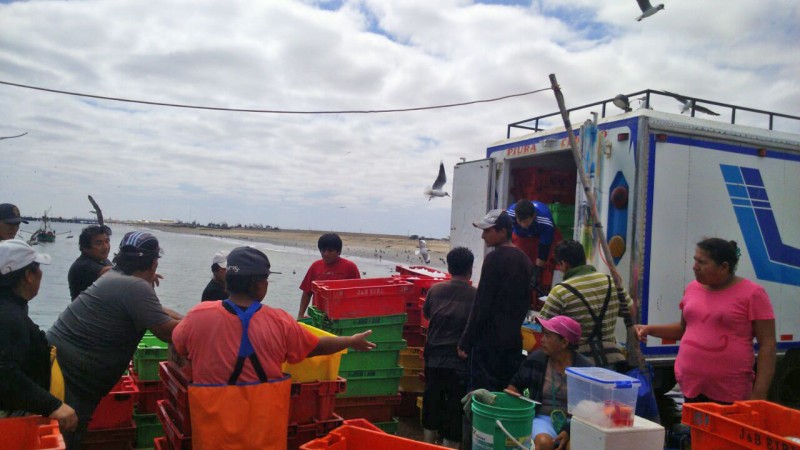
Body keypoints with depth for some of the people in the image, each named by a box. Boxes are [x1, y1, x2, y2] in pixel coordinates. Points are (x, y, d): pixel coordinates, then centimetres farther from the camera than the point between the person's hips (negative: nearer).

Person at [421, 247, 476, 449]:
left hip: (434, 357, 4)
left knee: (431, 400, 17)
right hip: (459, 360, -3)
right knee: (455, 407, 6)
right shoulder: (475, 295, -11)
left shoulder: (435, 290, 0)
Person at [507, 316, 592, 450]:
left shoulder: (585, 367, -7)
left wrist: (570, 429, -16)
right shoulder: (535, 359, -2)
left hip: (574, 421, -1)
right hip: (543, 418, 1)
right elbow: (515, 385, 14)